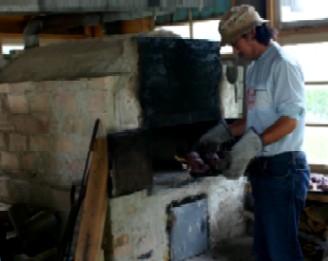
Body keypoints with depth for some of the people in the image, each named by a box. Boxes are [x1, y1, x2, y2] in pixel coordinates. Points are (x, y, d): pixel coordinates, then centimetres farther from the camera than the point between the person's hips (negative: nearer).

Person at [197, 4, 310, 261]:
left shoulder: (282, 63, -13)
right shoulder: (255, 67, 16)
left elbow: (290, 119, -19)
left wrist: (252, 144, -29)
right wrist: (224, 132, 19)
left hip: (283, 170, -9)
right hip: (262, 170, 9)